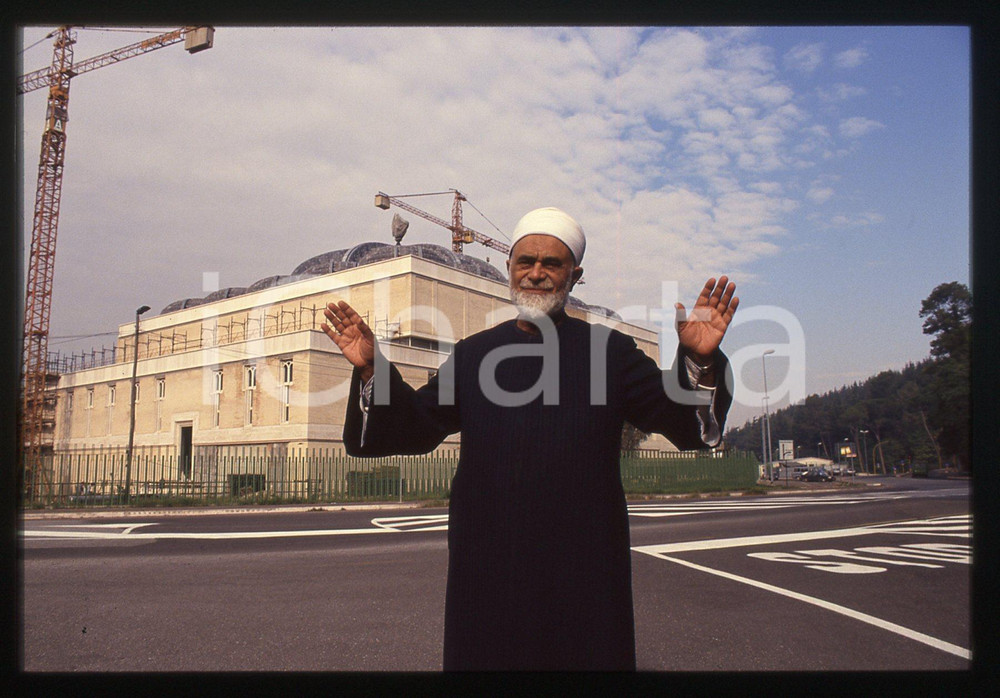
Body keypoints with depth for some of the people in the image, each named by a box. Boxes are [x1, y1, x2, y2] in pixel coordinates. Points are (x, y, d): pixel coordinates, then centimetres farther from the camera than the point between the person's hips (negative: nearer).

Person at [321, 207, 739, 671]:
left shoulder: (610, 350, 3)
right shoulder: (473, 353, 8)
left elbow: (680, 419, -5)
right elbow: (414, 427, 5)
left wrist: (699, 362, -23)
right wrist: (372, 369, -10)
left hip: (583, 569, -1)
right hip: (487, 570, 2)